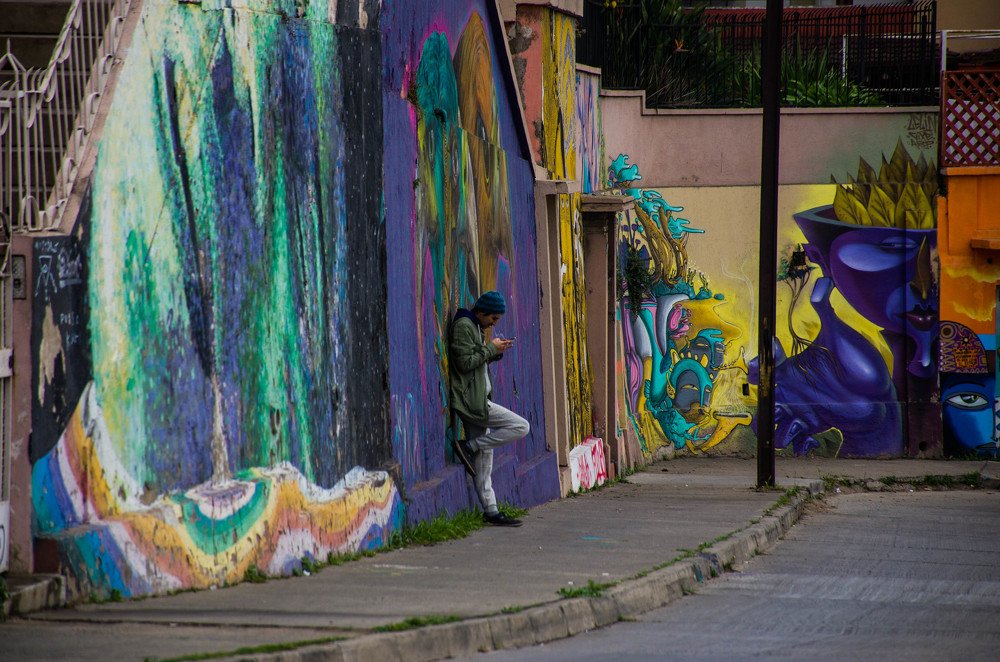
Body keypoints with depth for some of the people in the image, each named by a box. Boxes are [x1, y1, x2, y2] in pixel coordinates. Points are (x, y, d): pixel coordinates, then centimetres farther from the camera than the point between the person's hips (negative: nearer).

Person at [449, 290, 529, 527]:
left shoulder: (475, 327, 20)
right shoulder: (463, 326, -11)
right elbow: (464, 362, -19)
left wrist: (496, 351, 8)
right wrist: (491, 349, -11)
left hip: (478, 400, 10)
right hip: (471, 401, -10)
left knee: (484, 457, 9)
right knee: (520, 426, -14)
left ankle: (491, 511, 11)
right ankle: (468, 446, -10)